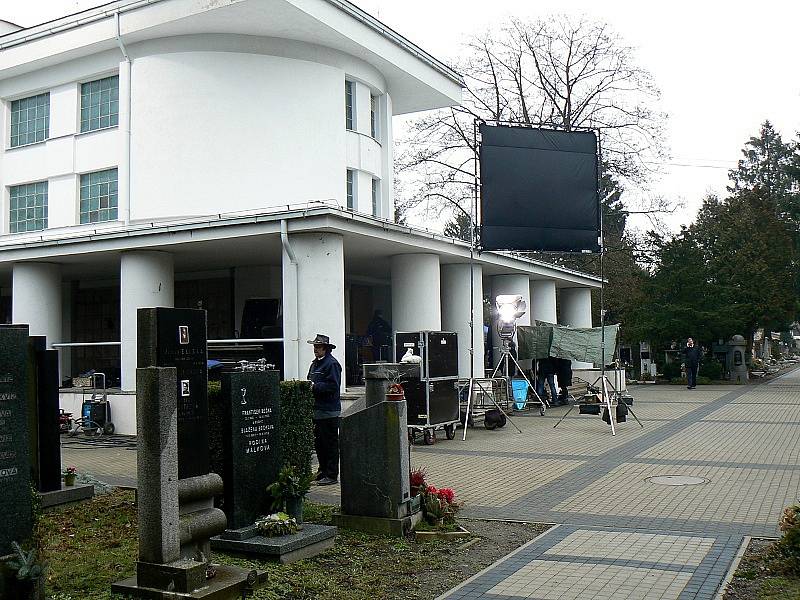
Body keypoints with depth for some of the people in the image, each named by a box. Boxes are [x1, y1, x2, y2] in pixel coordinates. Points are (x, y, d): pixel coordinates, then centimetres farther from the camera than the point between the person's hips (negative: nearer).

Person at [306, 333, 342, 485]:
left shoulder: (332, 364, -12)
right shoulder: (315, 363, 17)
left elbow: (333, 386, -19)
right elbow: (310, 381, 27)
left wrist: (315, 386, -19)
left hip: (329, 411, -9)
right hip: (317, 410, 9)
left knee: (330, 443, -2)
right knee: (318, 442, 15)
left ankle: (332, 475, 3)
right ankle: (323, 471, 26)